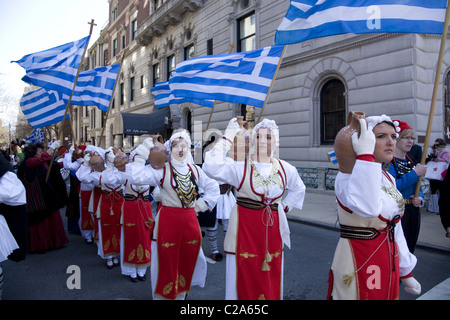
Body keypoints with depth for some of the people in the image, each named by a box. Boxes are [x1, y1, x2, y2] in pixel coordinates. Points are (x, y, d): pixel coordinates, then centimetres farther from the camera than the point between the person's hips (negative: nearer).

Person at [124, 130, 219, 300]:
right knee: (166, 261, 4)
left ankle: (181, 294, 36)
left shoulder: (195, 170, 8)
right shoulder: (161, 169, -6)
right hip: (167, 220, -4)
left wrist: (201, 204, 9)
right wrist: (141, 155, -20)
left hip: (190, 220, 5)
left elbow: (213, 187, 20)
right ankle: (165, 295, 25)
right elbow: (135, 177, -21)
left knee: (188, 260, 15)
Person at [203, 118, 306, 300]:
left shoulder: (285, 169, 6)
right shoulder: (240, 165, -8)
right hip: (244, 226, -4)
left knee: (271, 280, 13)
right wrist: (227, 139, -19)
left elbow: (298, 189, 26)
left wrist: (285, 207, 12)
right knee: (244, 278, 2)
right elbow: (211, 167, -26)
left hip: (272, 229, 4)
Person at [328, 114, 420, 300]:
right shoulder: (347, 175, -19)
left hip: (389, 261, 8)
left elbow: (395, 227, 14)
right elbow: (368, 208, -42)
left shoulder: (388, 178, 7)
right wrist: (365, 154, -39)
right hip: (358, 262, -8)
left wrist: (406, 272, 16)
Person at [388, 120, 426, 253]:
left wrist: (419, 198, -2)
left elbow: (417, 187, 19)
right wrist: (415, 173, -21)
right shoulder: (387, 161, -12)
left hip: (413, 211, 8)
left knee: (409, 249, 16)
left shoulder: (411, 161, 12)